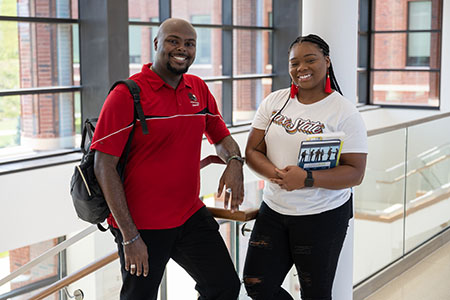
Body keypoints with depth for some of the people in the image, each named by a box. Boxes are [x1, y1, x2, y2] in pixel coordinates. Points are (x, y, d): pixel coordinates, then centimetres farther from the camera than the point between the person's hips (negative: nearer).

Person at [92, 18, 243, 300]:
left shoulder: (199, 89, 5)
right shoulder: (127, 94, -13)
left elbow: (221, 136, 18)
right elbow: (104, 166, -15)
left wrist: (234, 161, -8)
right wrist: (129, 236, -17)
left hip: (192, 216, 6)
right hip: (141, 226, -5)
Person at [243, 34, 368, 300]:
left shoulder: (345, 113, -9)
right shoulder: (274, 102, 4)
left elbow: (355, 173, -13)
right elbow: (252, 151, 3)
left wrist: (306, 179, -27)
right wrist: (276, 174, -18)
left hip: (324, 216, -4)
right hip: (274, 209, 4)